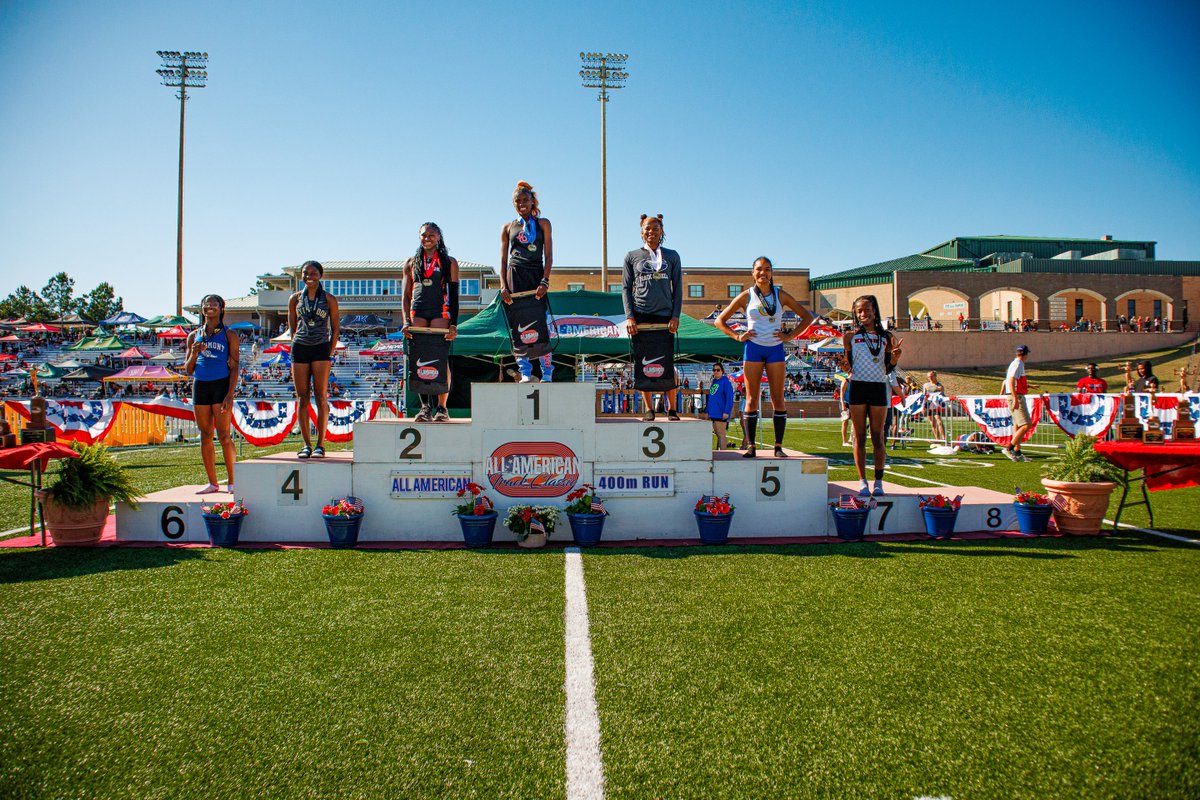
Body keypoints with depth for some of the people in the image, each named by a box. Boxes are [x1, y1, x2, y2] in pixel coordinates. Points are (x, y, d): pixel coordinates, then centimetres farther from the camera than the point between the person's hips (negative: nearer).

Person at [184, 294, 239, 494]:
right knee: (205, 436, 6)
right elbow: (188, 370, 16)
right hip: (200, 385, 5)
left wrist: (230, 395, -11)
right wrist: (194, 354, -5)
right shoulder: (194, 336, 14)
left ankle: (232, 482, -1)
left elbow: (234, 367, -2)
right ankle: (212, 483, 12)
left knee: (224, 435, -8)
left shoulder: (229, 335, 3)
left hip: (221, 385, -4)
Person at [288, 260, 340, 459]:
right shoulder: (295, 299, 10)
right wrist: (297, 345, 6)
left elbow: (335, 329, 5)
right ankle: (306, 444, 6)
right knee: (302, 398, 1)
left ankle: (320, 444, -1)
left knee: (321, 398, -5)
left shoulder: (329, 299, 4)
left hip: (321, 348, -2)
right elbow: (292, 327, 15)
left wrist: (329, 353, -1)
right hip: (299, 348, 3)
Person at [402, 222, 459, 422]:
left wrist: (454, 324, -5)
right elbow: (406, 296, 14)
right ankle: (424, 407, -3)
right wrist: (405, 322, 1)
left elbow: (454, 296, 5)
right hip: (417, 312, 3)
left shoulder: (449, 263, 11)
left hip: (440, 312, -2)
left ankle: (442, 408, -5)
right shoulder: (411, 263, 18)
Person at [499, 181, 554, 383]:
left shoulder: (543, 224, 11)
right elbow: (503, 260, 10)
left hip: (536, 276, -1)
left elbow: (549, 256, 3)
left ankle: (547, 374, -2)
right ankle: (525, 373, -1)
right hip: (515, 277, 1)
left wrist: (544, 281, -10)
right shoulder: (508, 227, 14)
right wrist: (503, 286, -3)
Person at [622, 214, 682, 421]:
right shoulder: (632, 256, 9)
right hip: (640, 316, 0)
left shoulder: (672, 256, 11)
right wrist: (629, 316, -4)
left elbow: (678, 288, 9)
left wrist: (675, 316, -2)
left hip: (665, 315, 0)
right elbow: (626, 288, 7)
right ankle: (648, 408, 6)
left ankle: (671, 407, 10)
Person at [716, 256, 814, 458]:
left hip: (775, 349, 1)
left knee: (777, 398, -1)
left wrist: (790, 335, 1)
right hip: (753, 349, -1)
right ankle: (750, 446, 2)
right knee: (751, 399, -1)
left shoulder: (780, 295, 5)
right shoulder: (746, 296, 3)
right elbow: (720, 321, 7)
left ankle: (779, 446, 4)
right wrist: (737, 336, -4)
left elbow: (807, 316, 12)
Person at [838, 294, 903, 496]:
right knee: (860, 437, 1)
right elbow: (848, 367, 6)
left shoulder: (886, 337, 10)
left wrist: (895, 357, -8)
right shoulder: (850, 336, 6)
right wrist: (845, 366, -16)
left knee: (878, 437, 2)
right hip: (857, 387, -1)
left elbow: (888, 369, 11)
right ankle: (863, 482, 7)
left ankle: (878, 482, 8)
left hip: (879, 388, 1)